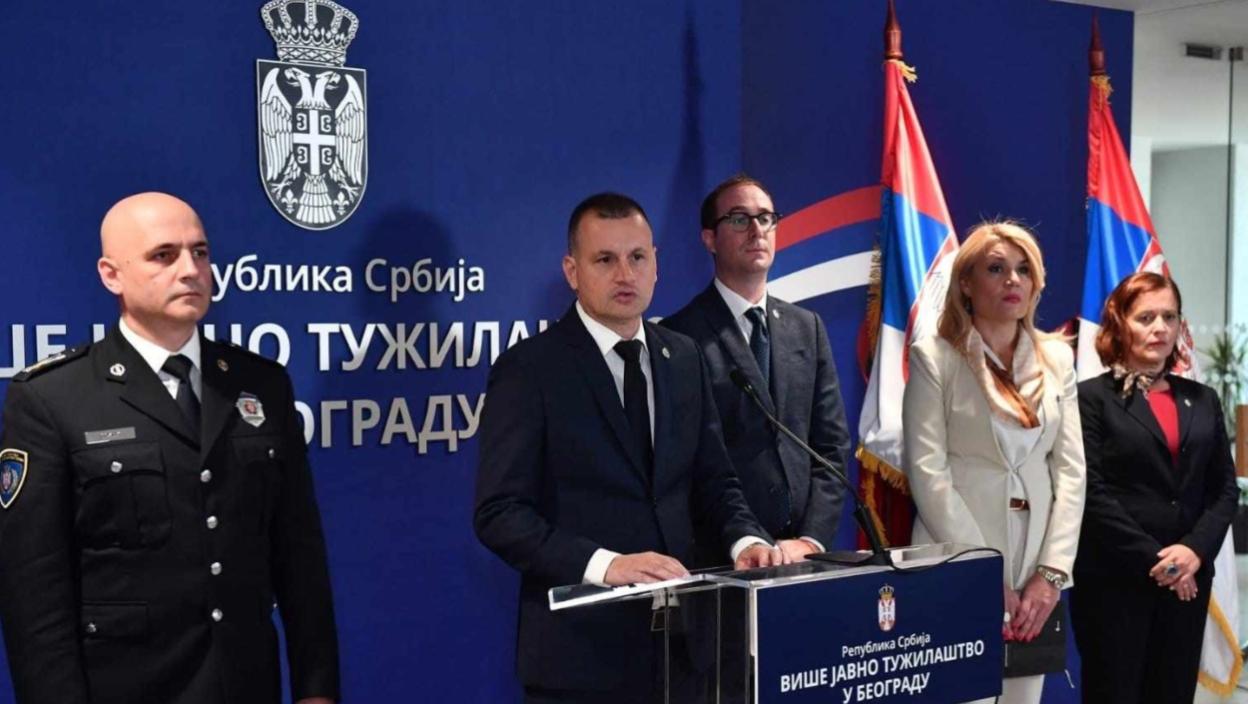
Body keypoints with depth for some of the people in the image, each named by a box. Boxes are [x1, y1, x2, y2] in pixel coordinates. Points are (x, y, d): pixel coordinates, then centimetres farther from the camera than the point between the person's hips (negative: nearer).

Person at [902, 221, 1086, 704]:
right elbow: (927, 471, -10)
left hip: (1036, 568, 4)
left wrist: (1052, 572, -4)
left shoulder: (1057, 357, 10)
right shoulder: (935, 357, -4)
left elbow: (1071, 468, 6)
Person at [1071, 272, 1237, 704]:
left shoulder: (1202, 400, 14)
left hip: (1188, 580, 5)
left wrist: (1196, 551, -7)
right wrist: (1153, 560, -14)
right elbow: (1092, 493, -10)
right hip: (1113, 580, -4)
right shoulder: (1093, 398, -2)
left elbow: (1225, 488, 9)